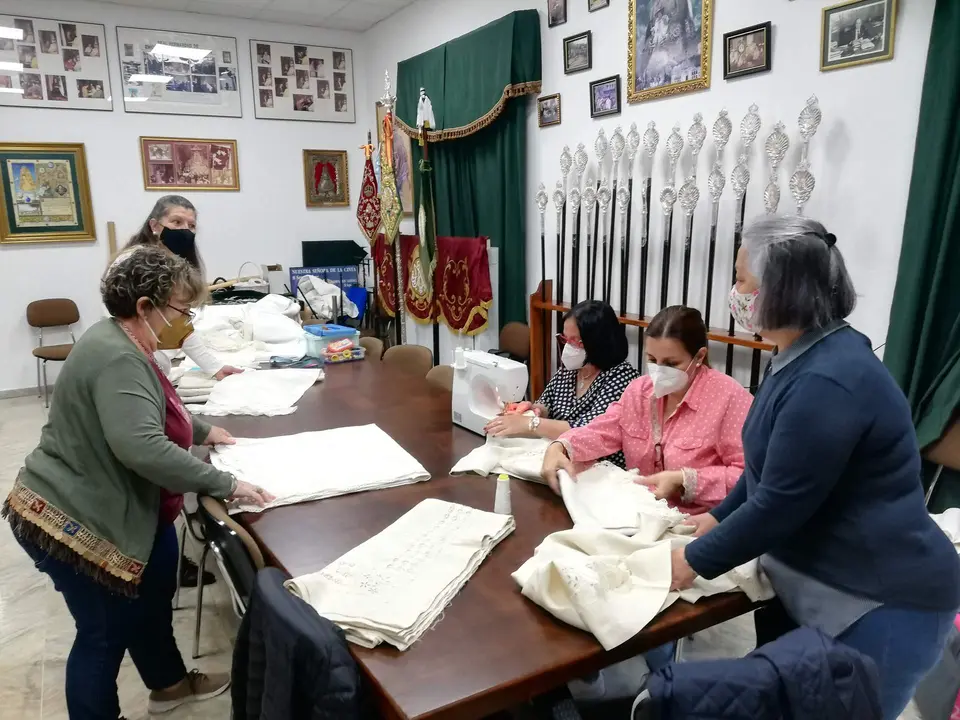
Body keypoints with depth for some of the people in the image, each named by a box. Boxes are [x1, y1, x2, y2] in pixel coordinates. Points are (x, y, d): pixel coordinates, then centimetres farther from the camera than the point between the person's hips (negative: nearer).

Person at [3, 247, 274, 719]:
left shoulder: (124, 345, 5)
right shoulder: (117, 357, -28)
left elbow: (148, 413, 24)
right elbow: (142, 446, -39)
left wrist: (204, 431, 18)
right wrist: (226, 484, -34)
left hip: (111, 510, 11)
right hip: (71, 521, -11)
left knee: (151, 594, 23)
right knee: (105, 632, 6)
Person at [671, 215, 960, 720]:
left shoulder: (825, 382, -30)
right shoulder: (806, 357, 5)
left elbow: (779, 506, -26)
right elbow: (770, 468, 16)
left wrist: (695, 560, -14)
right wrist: (719, 518, 14)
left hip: (880, 602, -9)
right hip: (817, 581, 9)